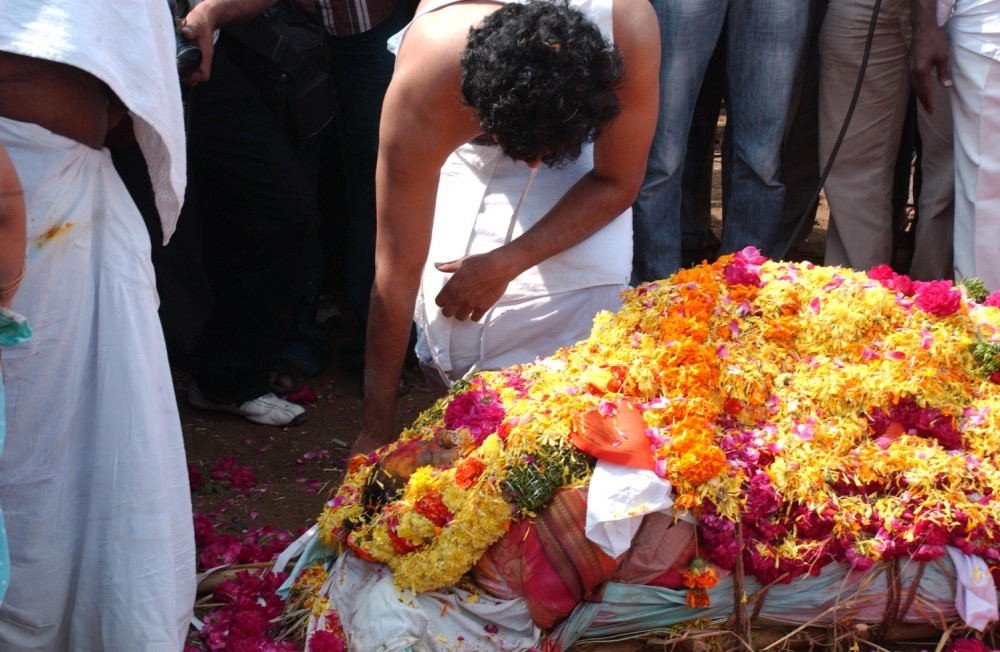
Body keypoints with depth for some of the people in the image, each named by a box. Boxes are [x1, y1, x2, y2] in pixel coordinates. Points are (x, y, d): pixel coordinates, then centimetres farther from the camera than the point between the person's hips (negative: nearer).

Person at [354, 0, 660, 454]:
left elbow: (617, 183, -20)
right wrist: (376, 431, -23)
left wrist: (506, 264, -26)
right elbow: (398, 272, -31)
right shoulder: (419, 94, -40)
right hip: (460, 149, 0)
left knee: (590, 280, -23)